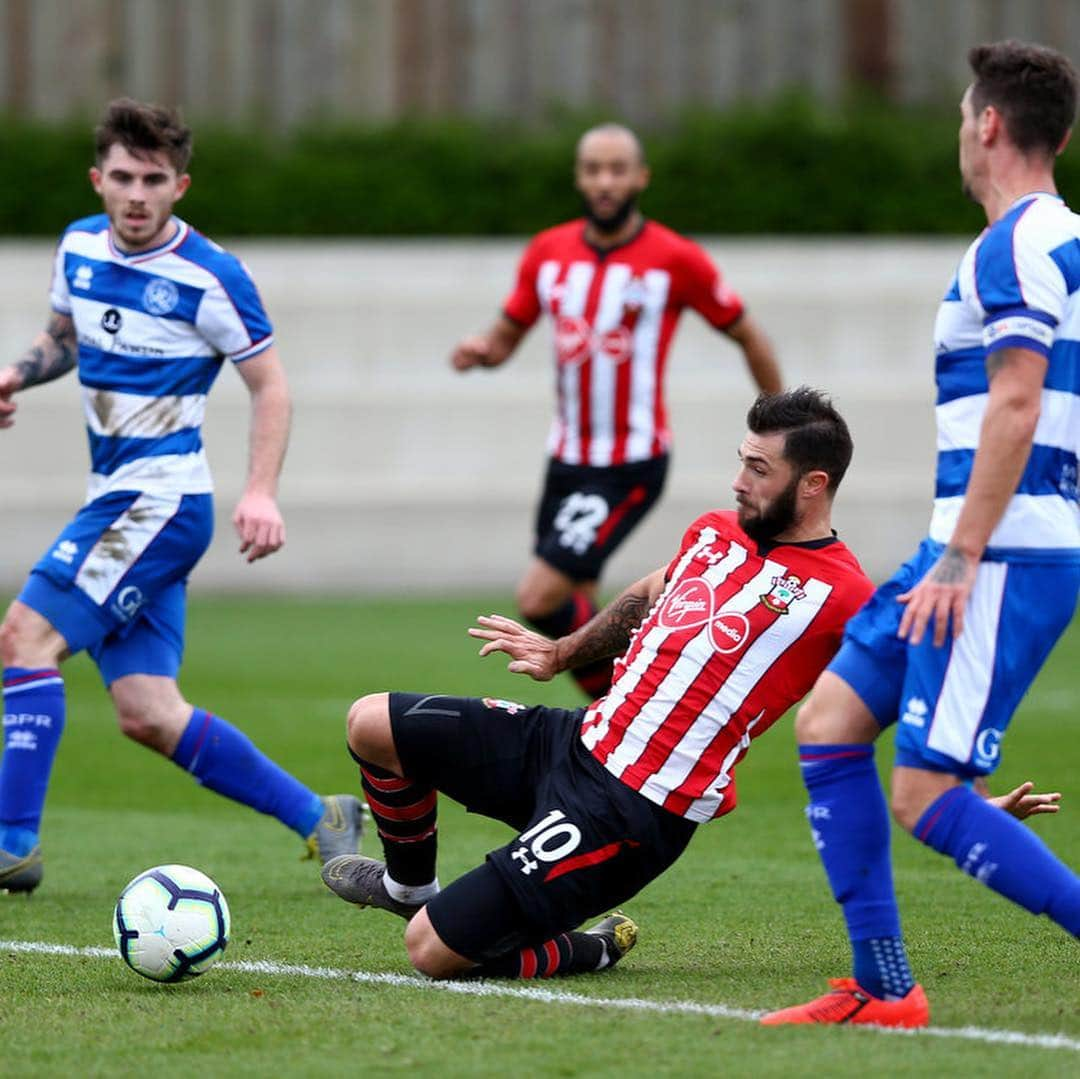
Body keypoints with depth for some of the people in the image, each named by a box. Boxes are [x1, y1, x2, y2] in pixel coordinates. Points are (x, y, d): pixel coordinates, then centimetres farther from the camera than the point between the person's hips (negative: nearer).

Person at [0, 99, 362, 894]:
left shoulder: (209, 277, -11)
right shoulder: (80, 247, 9)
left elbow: (270, 383, -4)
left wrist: (261, 493, -16)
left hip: (162, 498, -7)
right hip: (118, 500, 7)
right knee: (148, 715, 3)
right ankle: (319, 819, 14)